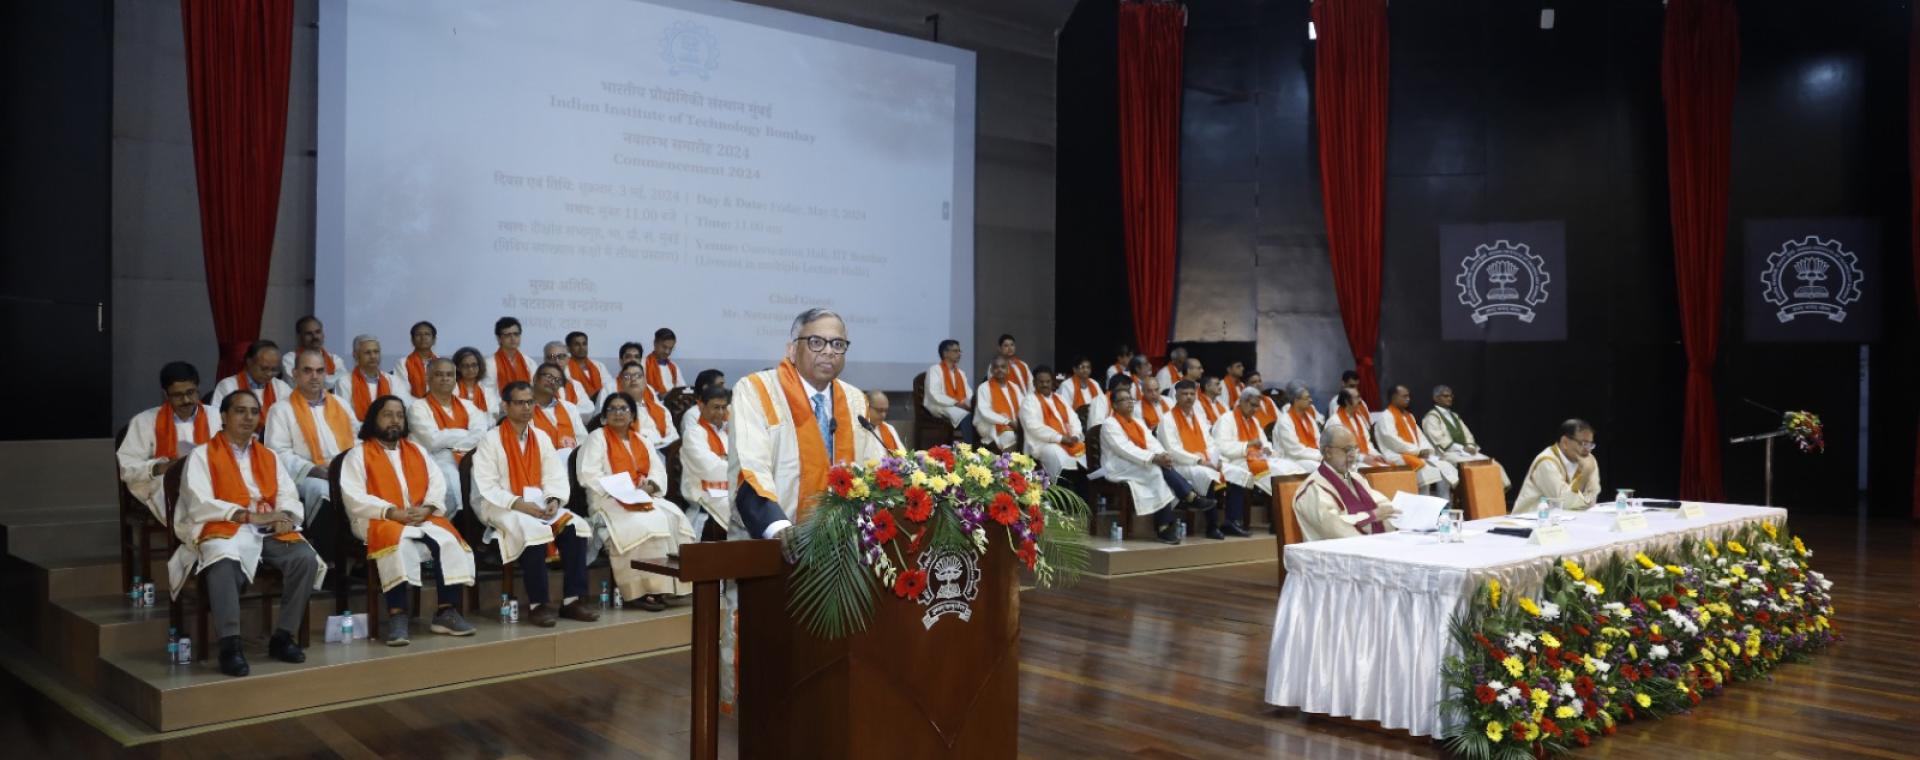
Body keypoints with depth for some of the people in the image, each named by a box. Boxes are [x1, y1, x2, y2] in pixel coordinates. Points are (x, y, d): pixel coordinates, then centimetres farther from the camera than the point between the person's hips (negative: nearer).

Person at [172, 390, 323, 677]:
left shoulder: (269, 456, 23)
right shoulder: (202, 455, 8)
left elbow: (288, 497, 13)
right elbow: (199, 504, -7)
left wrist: (286, 516, -12)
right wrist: (249, 515, -16)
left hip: (268, 532, 4)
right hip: (223, 529, -4)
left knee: (306, 558, -25)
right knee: (223, 563, -39)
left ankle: (282, 636, -15)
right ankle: (230, 645, -37)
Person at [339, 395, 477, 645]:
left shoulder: (416, 450, 22)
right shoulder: (358, 454, 7)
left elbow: (438, 484, 12)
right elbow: (354, 498, -6)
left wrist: (426, 508, -9)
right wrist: (392, 512, -18)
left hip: (422, 518, 4)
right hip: (379, 520, -4)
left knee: (449, 540, -25)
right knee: (398, 542, -38)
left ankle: (446, 611, -22)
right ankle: (398, 615, -38)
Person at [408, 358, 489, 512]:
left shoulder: (467, 405, 21)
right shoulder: (418, 407, 9)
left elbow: (482, 436, 4)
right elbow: (434, 440, -6)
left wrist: (448, 439, -8)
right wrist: (466, 434, 3)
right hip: (439, 461, -4)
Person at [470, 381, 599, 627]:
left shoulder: (541, 437, 13)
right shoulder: (491, 441, -3)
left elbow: (554, 476, 8)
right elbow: (486, 487, -10)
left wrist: (554, 500, -13)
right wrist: (517, 503, -22)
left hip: (540, 504, 5)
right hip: (503, 507, -5)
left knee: (576, 527, -21)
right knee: (532, 531, -36)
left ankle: (572, 600, -17)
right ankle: (539, 605, -28)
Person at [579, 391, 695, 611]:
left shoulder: (640, 440, 22)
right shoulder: (596, 438, 4)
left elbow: (658, 470, 14)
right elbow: (589, 475, -10)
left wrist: (648, 487, -9)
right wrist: (621, 492, -19)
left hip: (644, 498, 6)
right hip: (610, 500, -6)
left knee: (673, 517, -21)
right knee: (642, 524, -33)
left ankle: (673, 584, -22)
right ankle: (640, 590, -29)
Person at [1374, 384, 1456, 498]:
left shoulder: (1409, 416, 22)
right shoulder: (1386, 417, -5)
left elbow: (1419, 435, 19)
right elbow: (1393, 441, -16)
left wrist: (1426, 449, -4)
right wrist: (1418, 451, -16)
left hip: (1419, 455, 8)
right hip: (1400, 457, -8)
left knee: (1445, 468, -14)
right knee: (1428, 470, -31)